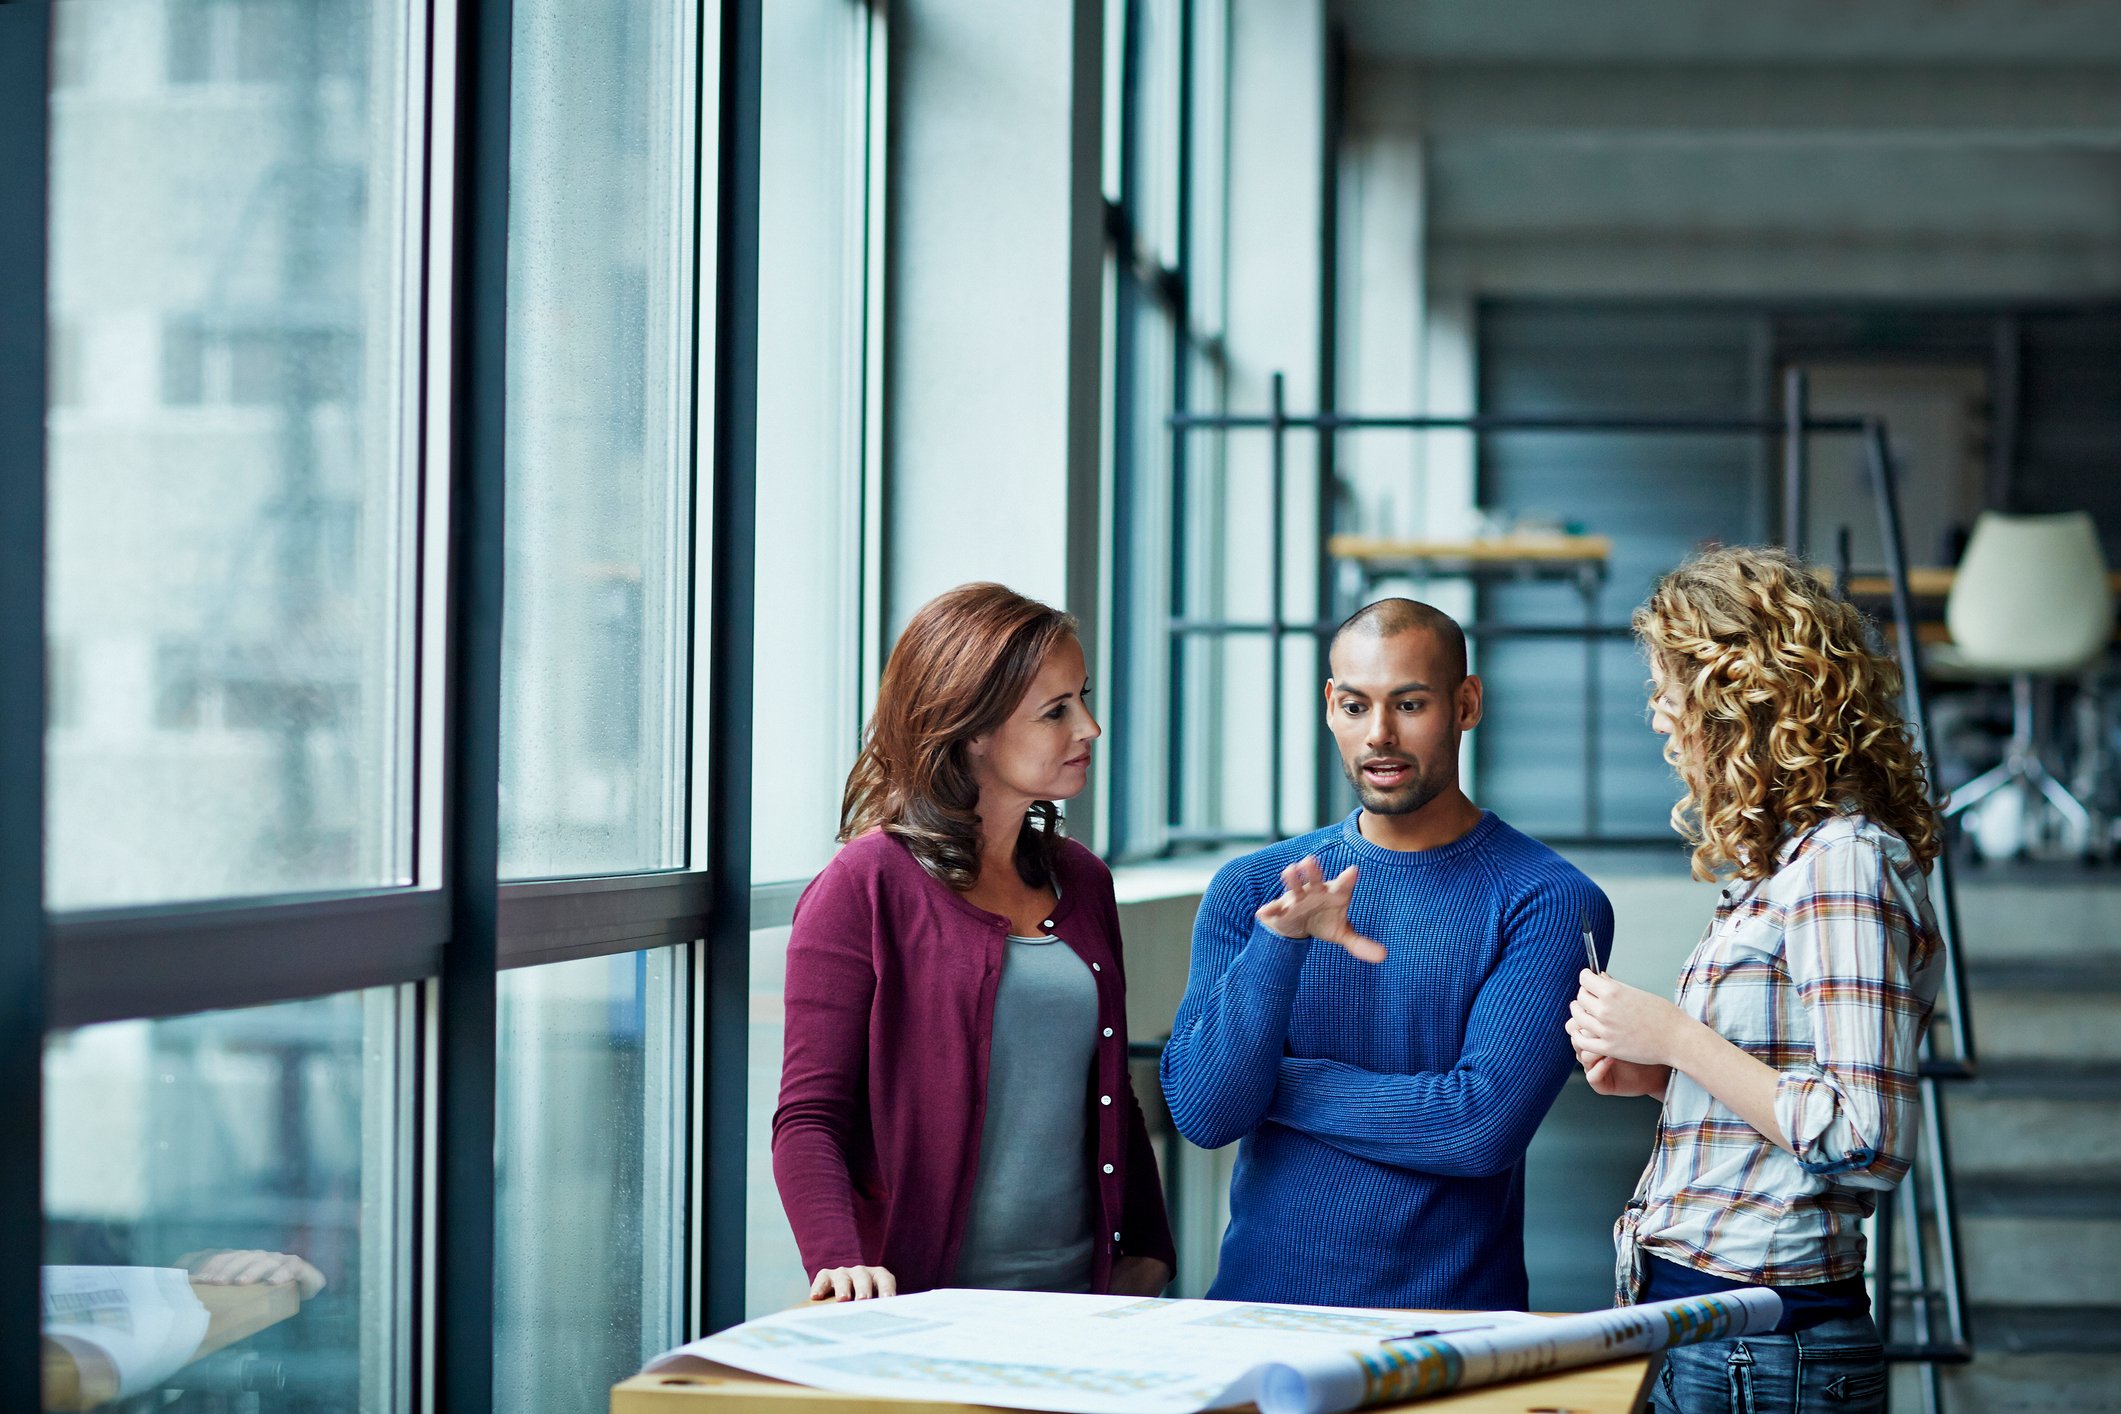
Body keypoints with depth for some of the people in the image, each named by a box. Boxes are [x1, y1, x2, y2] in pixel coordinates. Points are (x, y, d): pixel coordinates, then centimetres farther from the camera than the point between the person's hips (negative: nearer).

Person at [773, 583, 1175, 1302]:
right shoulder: (865, 887, -3)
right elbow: (809, 1116, -6)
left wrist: (1145, 1257, 11)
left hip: (1077, 1296, 5)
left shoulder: (1082, 883, 17)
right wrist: (843, 1264, -22)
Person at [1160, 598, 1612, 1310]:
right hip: (1258, 1299, 2)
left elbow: (1483, 1125, -12)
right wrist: (1277, 946, -16)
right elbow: (1200, 1112, -2)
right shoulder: (1248, 890, 9)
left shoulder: (1549, 902, -2)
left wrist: (1278, 1083, -3)